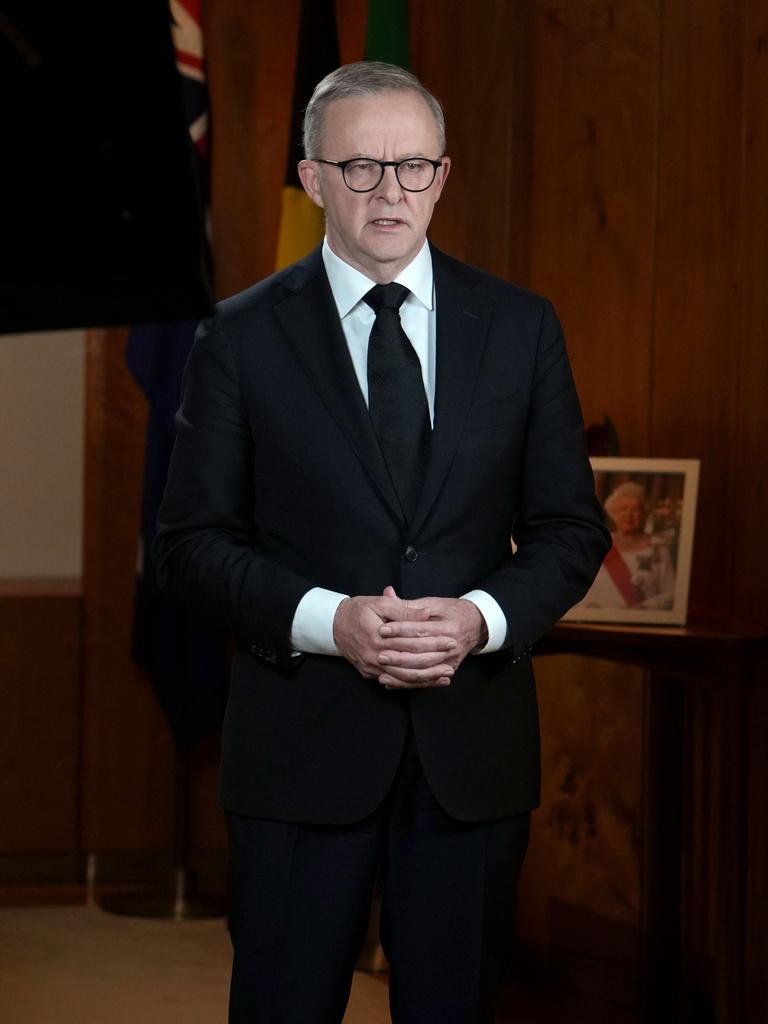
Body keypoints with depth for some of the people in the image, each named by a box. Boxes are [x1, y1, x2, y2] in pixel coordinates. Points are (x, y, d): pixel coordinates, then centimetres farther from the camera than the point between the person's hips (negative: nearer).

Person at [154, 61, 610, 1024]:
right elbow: (191, 542, -1)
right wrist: (326, 620, -17)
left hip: (472, 745, 2)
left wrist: (484, 616, -13)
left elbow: (570, 528, 7)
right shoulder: (242, 337, 0)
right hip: (302, 745, -2)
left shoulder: (521, 327, 5)